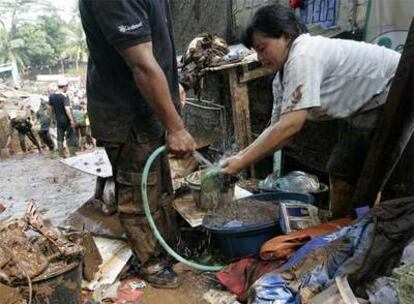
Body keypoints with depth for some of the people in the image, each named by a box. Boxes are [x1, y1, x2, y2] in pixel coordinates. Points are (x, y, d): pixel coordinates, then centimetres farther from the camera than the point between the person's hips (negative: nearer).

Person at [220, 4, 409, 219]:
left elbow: (291, 126, -32)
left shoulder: (304, 56, -26)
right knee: (340, 170, 8)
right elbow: (277, 128, 5)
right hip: (367, 109, 9)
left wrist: (242, 162, -27)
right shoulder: (282, 77, 4)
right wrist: (237, 158, -6)